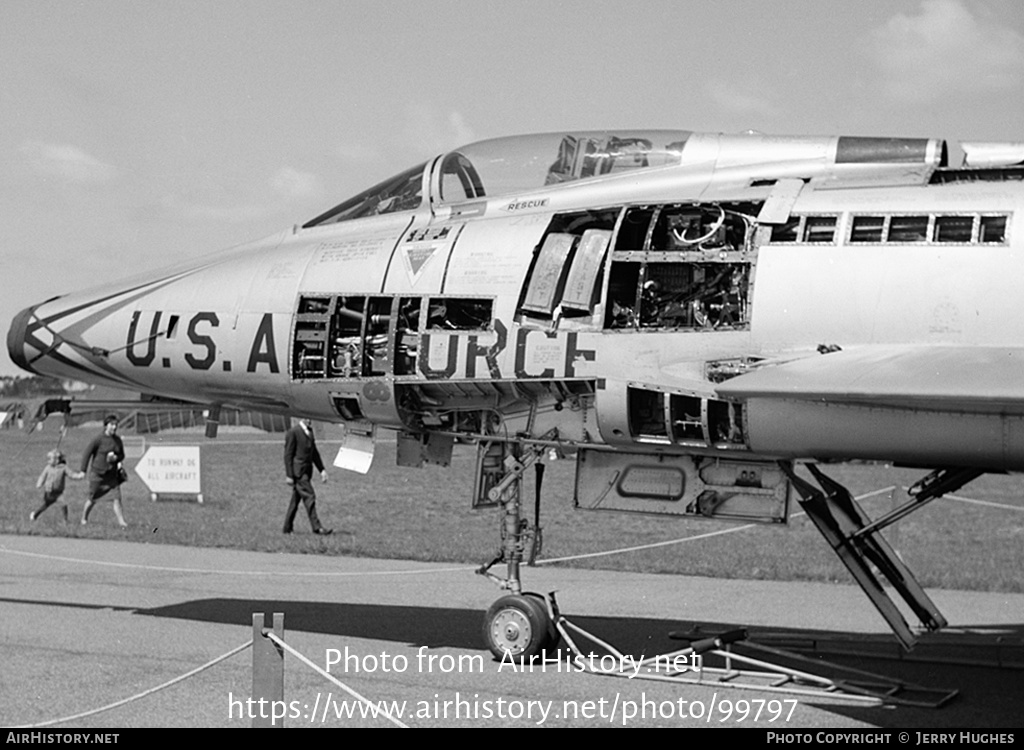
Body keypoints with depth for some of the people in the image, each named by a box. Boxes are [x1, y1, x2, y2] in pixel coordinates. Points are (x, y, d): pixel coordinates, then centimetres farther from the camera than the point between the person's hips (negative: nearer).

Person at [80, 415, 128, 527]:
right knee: (92, 500, 8)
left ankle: (121, 522, -11)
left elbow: (122, 455, 15)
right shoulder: (99, 439, -12)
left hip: (112, 475, 4)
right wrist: (83, 471, -10)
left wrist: (116, 458, -10)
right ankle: (84, 519, 31)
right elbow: (87, 454, -9)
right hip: (97, 474, -4)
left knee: (117, 498, -9)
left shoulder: (118, 440, 4)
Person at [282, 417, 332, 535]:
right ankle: (317, 527, -11)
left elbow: (314, 452, 20)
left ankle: (287, 528, 18)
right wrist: (288, 475, -16)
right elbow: (288, 455, -13)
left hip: (306, 472, 8)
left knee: (296, 499, 12)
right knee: (309, 496, -11)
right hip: (297, 471, -8)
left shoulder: (309, 431, 14)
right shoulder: (293, 433, -12)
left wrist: (321, 469, 14)